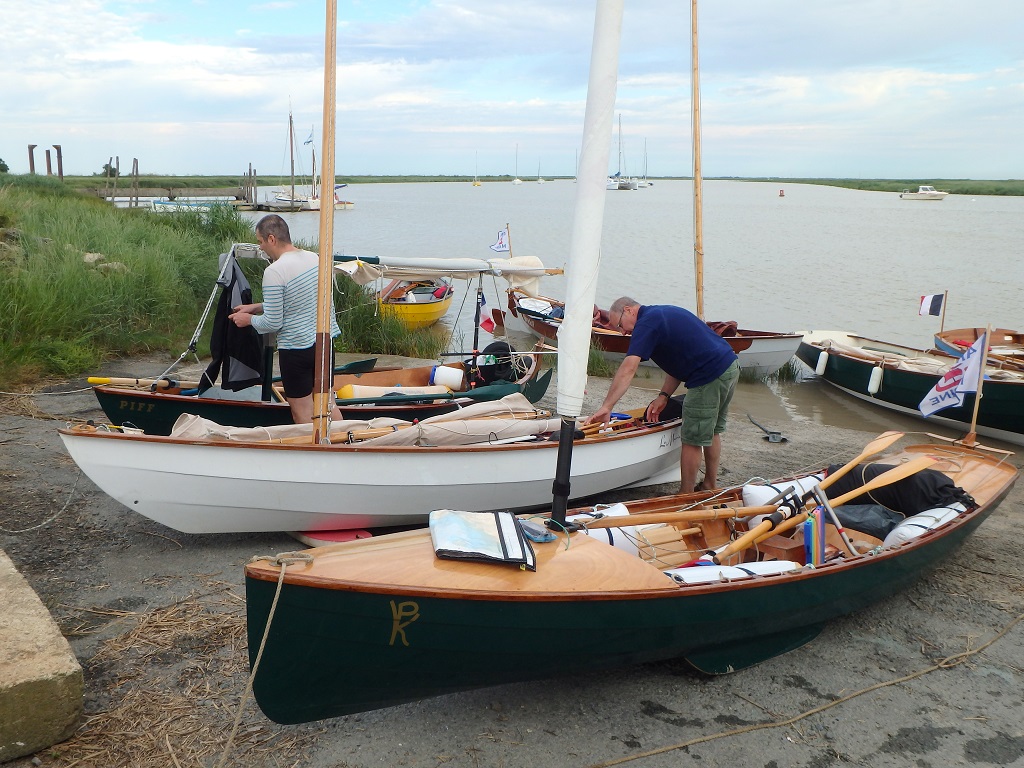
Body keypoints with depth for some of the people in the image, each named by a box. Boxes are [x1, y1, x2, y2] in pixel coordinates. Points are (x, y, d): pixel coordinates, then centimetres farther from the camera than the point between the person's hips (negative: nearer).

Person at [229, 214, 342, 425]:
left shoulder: (274, 272, -19)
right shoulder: (315, 258, 4)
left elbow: (273, 324, -16)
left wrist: (249, 319, 4)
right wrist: (256, 307, 19)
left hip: (296, 349, -7)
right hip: (325, 342, 7)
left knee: (302, 414, 7)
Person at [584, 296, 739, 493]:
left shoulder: (646, 323, -10)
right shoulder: (662, 314, 19)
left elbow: (627, 370, -20)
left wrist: (606, 407, -22)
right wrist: (664, 396, 9)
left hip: (710, 378, -10)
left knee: (693, 440, 0)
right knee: (711, 433, 22)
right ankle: (709, 487, 33)